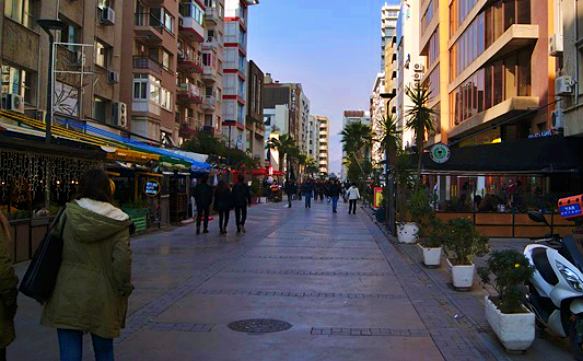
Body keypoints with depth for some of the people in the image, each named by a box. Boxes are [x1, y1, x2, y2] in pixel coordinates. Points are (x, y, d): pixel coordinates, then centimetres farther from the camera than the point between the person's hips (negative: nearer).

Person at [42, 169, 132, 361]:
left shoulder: (69, 213, -4)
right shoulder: (117, 221, -9)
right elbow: (122, 259, -14)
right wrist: (124, 288, -1)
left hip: (68, 295, 1)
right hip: (102, 299, 0)